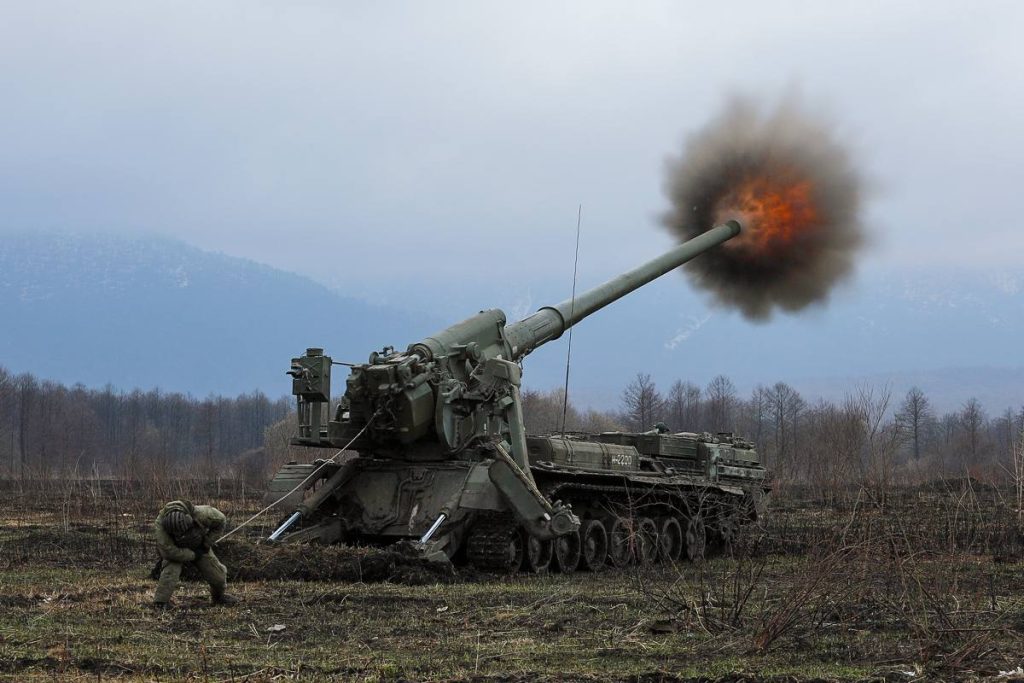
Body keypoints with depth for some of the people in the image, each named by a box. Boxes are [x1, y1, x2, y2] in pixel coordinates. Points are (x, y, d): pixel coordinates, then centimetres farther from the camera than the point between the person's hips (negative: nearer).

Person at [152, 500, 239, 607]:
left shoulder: (200, 514, -37)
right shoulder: (160, 525, -40)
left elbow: (221, 520, -16)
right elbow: (169, 551, -36)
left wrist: (206, 537, -14)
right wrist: (194, 555, -28)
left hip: (199, 548, 2)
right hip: (177, 549, -2)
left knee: (218, 574, 4)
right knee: (170, 570, -29)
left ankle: (218, 597, 34)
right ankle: (160, 603, -21)